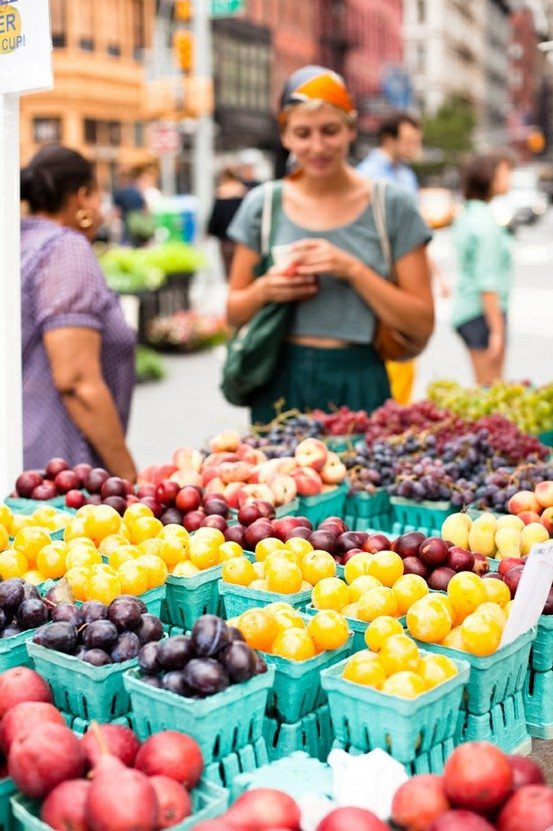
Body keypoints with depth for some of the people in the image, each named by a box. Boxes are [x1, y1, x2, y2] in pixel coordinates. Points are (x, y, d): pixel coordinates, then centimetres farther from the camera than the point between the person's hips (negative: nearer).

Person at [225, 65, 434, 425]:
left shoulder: (392, 206, -2)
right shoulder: (262, 205, 4)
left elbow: (422, 324, -4)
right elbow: (235, 313, 11)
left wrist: (352, 270, -15)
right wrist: (264, 289, -10)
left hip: (359, 385, -1)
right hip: (281, 385, 2)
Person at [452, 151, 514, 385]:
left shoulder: (467, 216, 13)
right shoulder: (486, 223, -16)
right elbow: (487, 282, -21)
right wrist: (497, 330, -20)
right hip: (482, 313, -10)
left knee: (485, 388, 15)